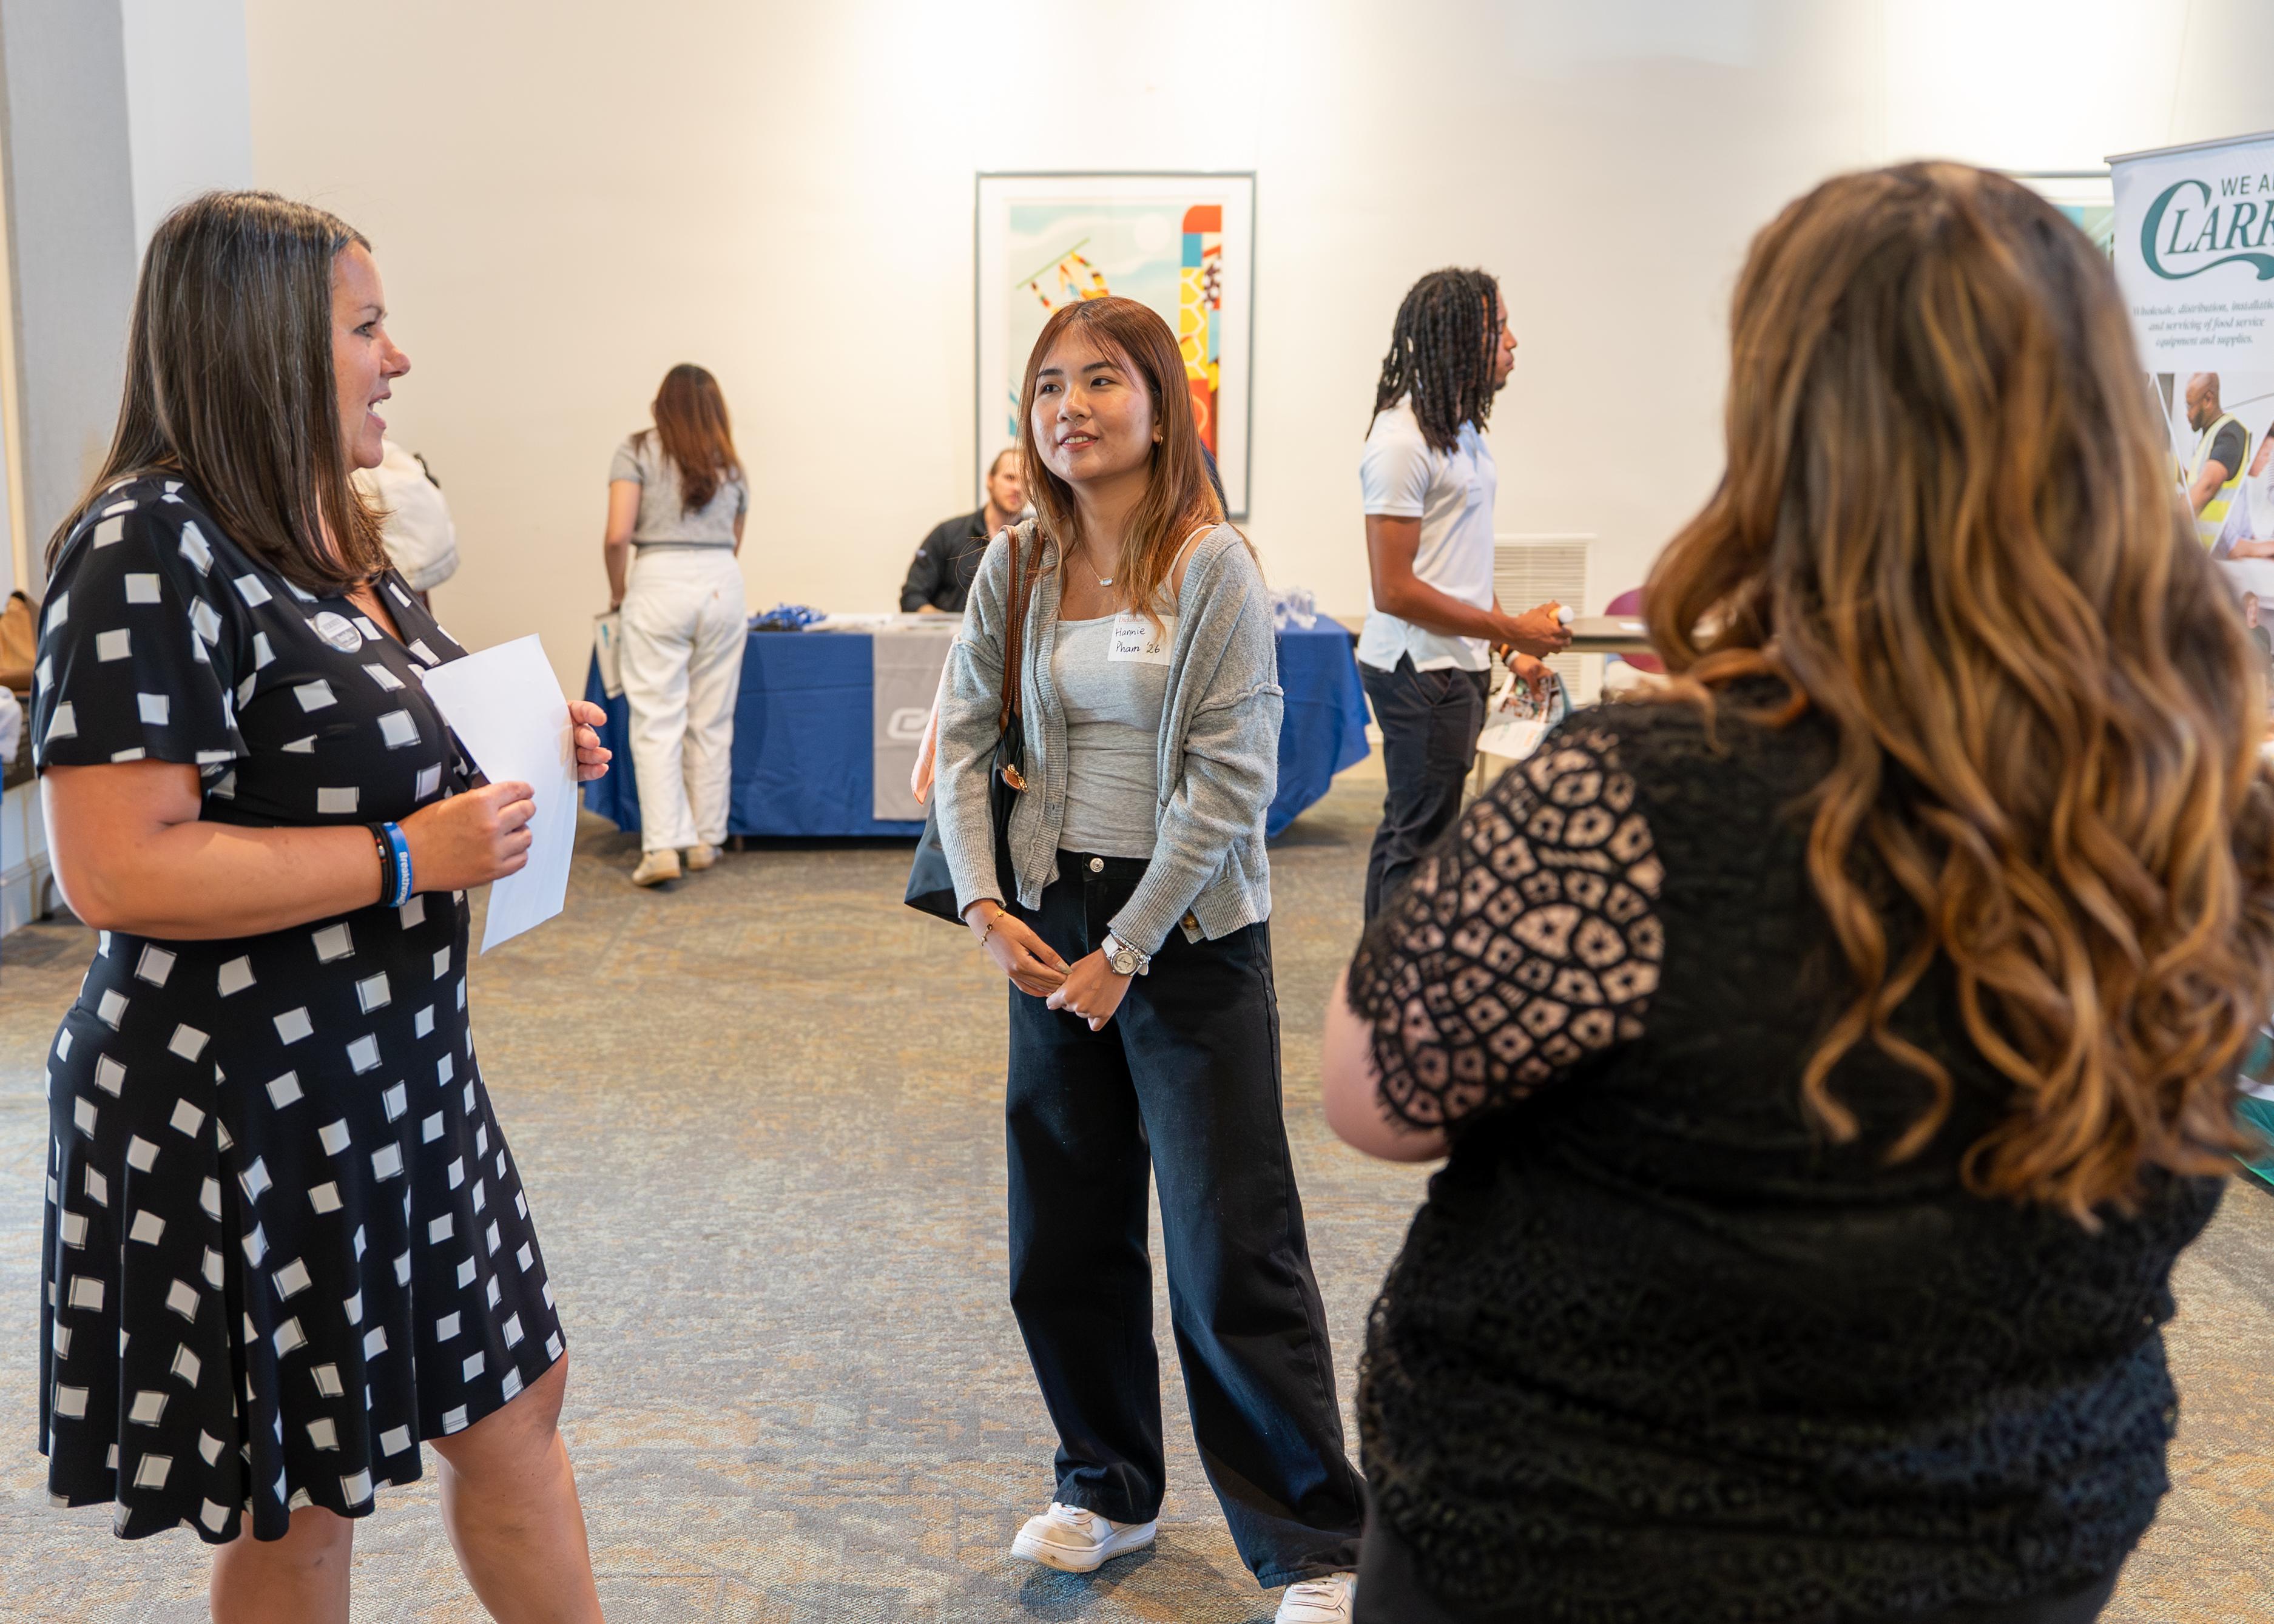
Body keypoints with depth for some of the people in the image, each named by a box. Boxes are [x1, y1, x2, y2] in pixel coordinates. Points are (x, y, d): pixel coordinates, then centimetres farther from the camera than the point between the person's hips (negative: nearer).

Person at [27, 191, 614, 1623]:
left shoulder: (338, 538, 11)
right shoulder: (151, 549, -19)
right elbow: (116, 870, -26)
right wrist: (408, 857, -23)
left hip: (403, 1070, 9)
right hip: (247, 1112, -9)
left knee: (516, 1402, 19)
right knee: (303, 1504, 9)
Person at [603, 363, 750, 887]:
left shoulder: (638, 452, 5)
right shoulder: (729, 465, 17)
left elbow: (618, 535, -5)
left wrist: (617, 590, 11)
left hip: (660, 585, -3)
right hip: (723, 585, 3)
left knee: (657, 721, -3)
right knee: (713, 722, 9)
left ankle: (662, 846, -10)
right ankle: (706, 840, 16)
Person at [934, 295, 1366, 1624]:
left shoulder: (1214, 566, -12)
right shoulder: (1016, 569, 3)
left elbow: (1230, 777, -15)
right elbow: (964, 742, 7)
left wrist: (1127, 950, -14)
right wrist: (985, 903, -6)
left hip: (1191, 929, -5)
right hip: (1053, 922, 6)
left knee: (1232, 1253, -2)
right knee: (1065, 1238, 14)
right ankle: (1111, 1490, 34)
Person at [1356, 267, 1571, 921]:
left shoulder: (1461, 427, 13)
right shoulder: (1403, 439, -16)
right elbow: (1395, 590, -20)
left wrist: (1512, 645, 14)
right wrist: (1513, 631, -15)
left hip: (1458, 665, 10)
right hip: (1420, 670, -10)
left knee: (1406, 830, 16)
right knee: (1420, 841, -5)